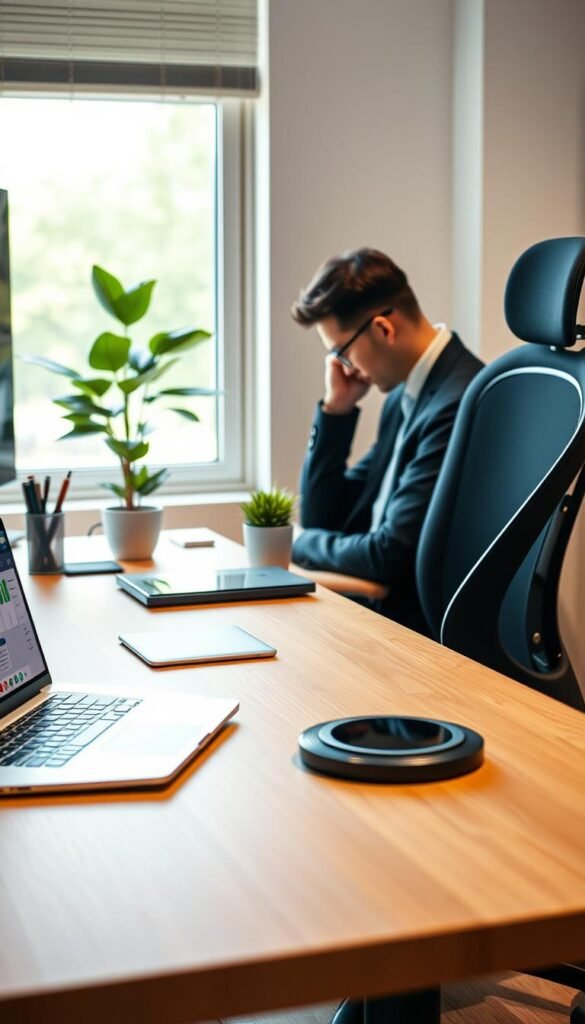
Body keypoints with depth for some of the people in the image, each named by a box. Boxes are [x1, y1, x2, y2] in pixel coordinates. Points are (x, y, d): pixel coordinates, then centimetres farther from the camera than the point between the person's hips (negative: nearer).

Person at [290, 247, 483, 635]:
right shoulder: (405, 395, 10)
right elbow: (322, 517, 14)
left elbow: (391, 555, -22)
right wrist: (336, 407, 3)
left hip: (427, 627, -8)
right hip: (378, 606, 8)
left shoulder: (458, 403, -20)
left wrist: (304, 543, -3)